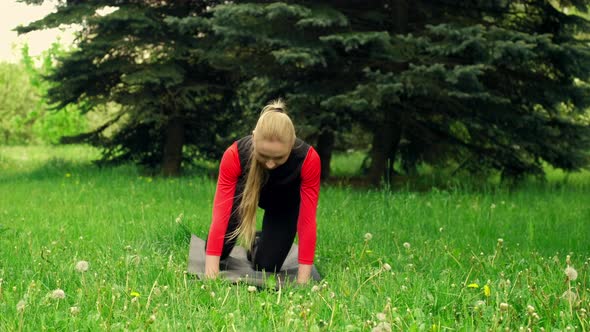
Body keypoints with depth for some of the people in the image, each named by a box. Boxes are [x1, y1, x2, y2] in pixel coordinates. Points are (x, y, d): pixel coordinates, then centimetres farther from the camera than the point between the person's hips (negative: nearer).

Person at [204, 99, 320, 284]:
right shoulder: (234, 155, -39)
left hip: (284, 202, 0)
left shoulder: (308, 159, -40)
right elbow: (221, 213, -40)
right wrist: (211, 272, -45)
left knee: (266, 266, -8)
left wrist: (302, 281, -39)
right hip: (245, 191, 0)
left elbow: (307, 220, -37)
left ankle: (257, 241, 26)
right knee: (219, 252, -9)